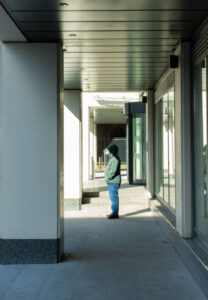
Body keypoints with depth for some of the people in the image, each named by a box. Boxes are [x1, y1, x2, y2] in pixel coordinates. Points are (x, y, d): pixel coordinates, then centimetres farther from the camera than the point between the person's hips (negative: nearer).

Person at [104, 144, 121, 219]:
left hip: (113, 182, -11)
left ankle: (115, 213, -7)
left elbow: (113, 171, -23)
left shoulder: (115, 159, -15)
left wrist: (107, 178, -16)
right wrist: (107, 179, 16)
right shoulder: (112, 158, 18)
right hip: (111, 182, 11)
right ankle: (114, 213, 18)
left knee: (114, 197, -9)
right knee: (113, 197, 13)